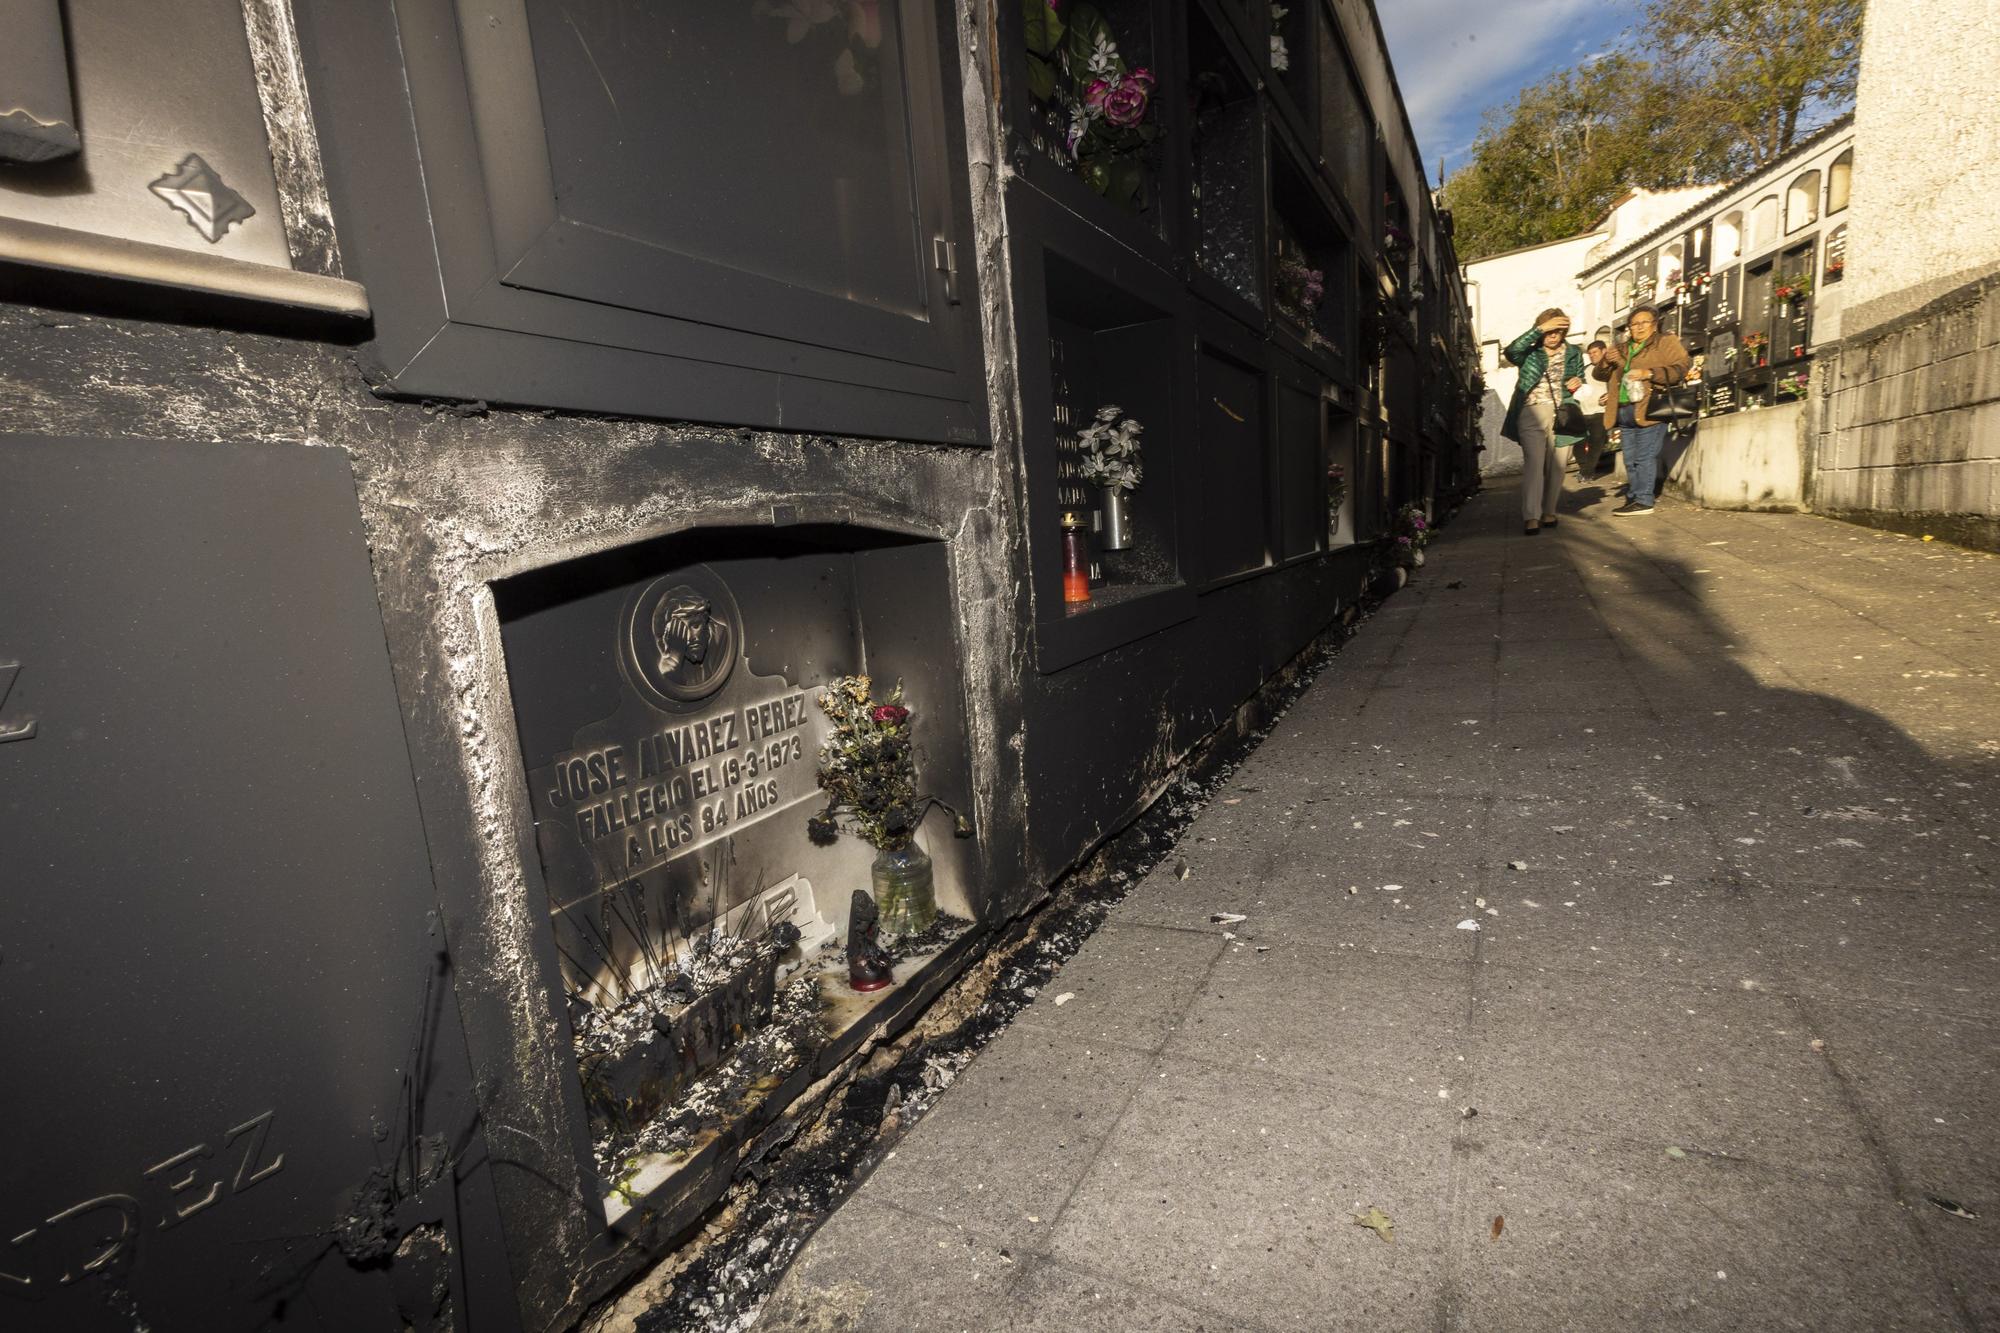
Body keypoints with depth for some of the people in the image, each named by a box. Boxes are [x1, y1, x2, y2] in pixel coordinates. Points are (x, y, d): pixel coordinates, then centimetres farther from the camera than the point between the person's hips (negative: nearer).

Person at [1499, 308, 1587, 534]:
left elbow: (1581, 384, 25)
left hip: (1563, 415, 4)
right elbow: (1511, 351, -17)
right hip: (1532, 414, -3)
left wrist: (1579, 384, 1)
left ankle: (1548, 512, 16)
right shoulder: (1530, 353, 6)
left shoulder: (1574, 354, 16)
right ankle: (1531, 516, -19)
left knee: (1557, 466, 3)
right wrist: (1540, 329, -21)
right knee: (1534, 462, -15)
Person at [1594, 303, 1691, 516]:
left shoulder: (1666, 342, 6)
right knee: (1631, 460, 9)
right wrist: (1607, 362, 0)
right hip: (1624, 411, 6)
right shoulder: (1622, 348, 22)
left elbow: (1681, 367, -6)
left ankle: (1643, 501, -10)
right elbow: (1599, 374, 21)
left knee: (1644, 457, -11)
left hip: (1649, 410, -6)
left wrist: (1649, 373, -17)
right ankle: (1633, 498, 15)